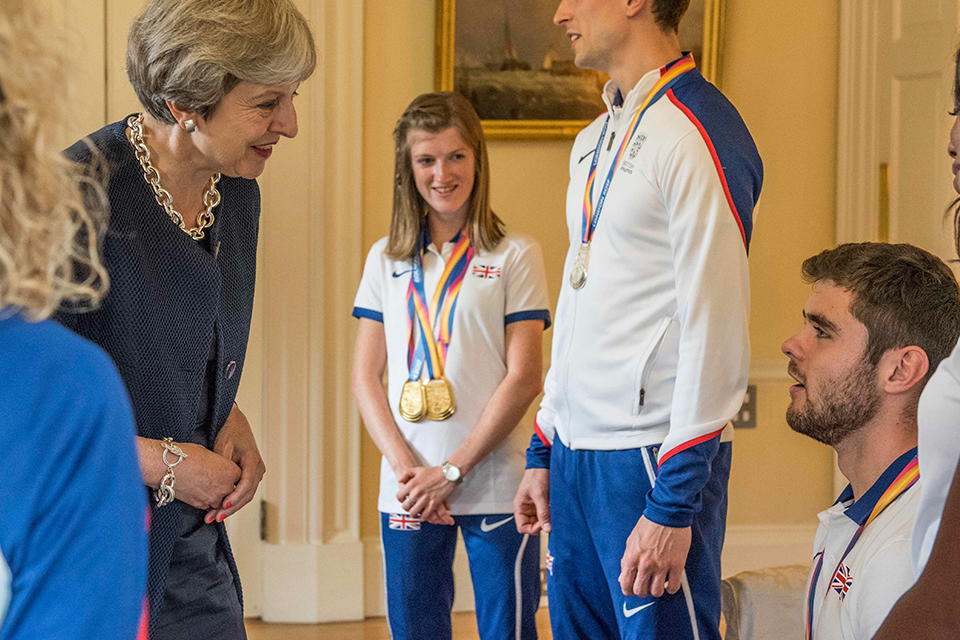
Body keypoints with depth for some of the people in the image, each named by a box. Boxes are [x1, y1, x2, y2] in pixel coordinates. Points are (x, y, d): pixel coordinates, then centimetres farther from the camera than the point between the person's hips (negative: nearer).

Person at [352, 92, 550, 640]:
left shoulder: (515, 255, 0)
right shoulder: (386, 260, 10)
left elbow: (524, 378, -6)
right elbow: (367, 377, 7)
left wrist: (452, 471, -10)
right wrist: (405, 467, -8)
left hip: (493, 486, -3)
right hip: (407, 489, 3)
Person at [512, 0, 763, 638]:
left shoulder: (697, 135, -13)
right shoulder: (594, 141, 16)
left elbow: (714, 329, -17)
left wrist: (675, 504, -18)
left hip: (652, 459, -8)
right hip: (576, 452, 8)